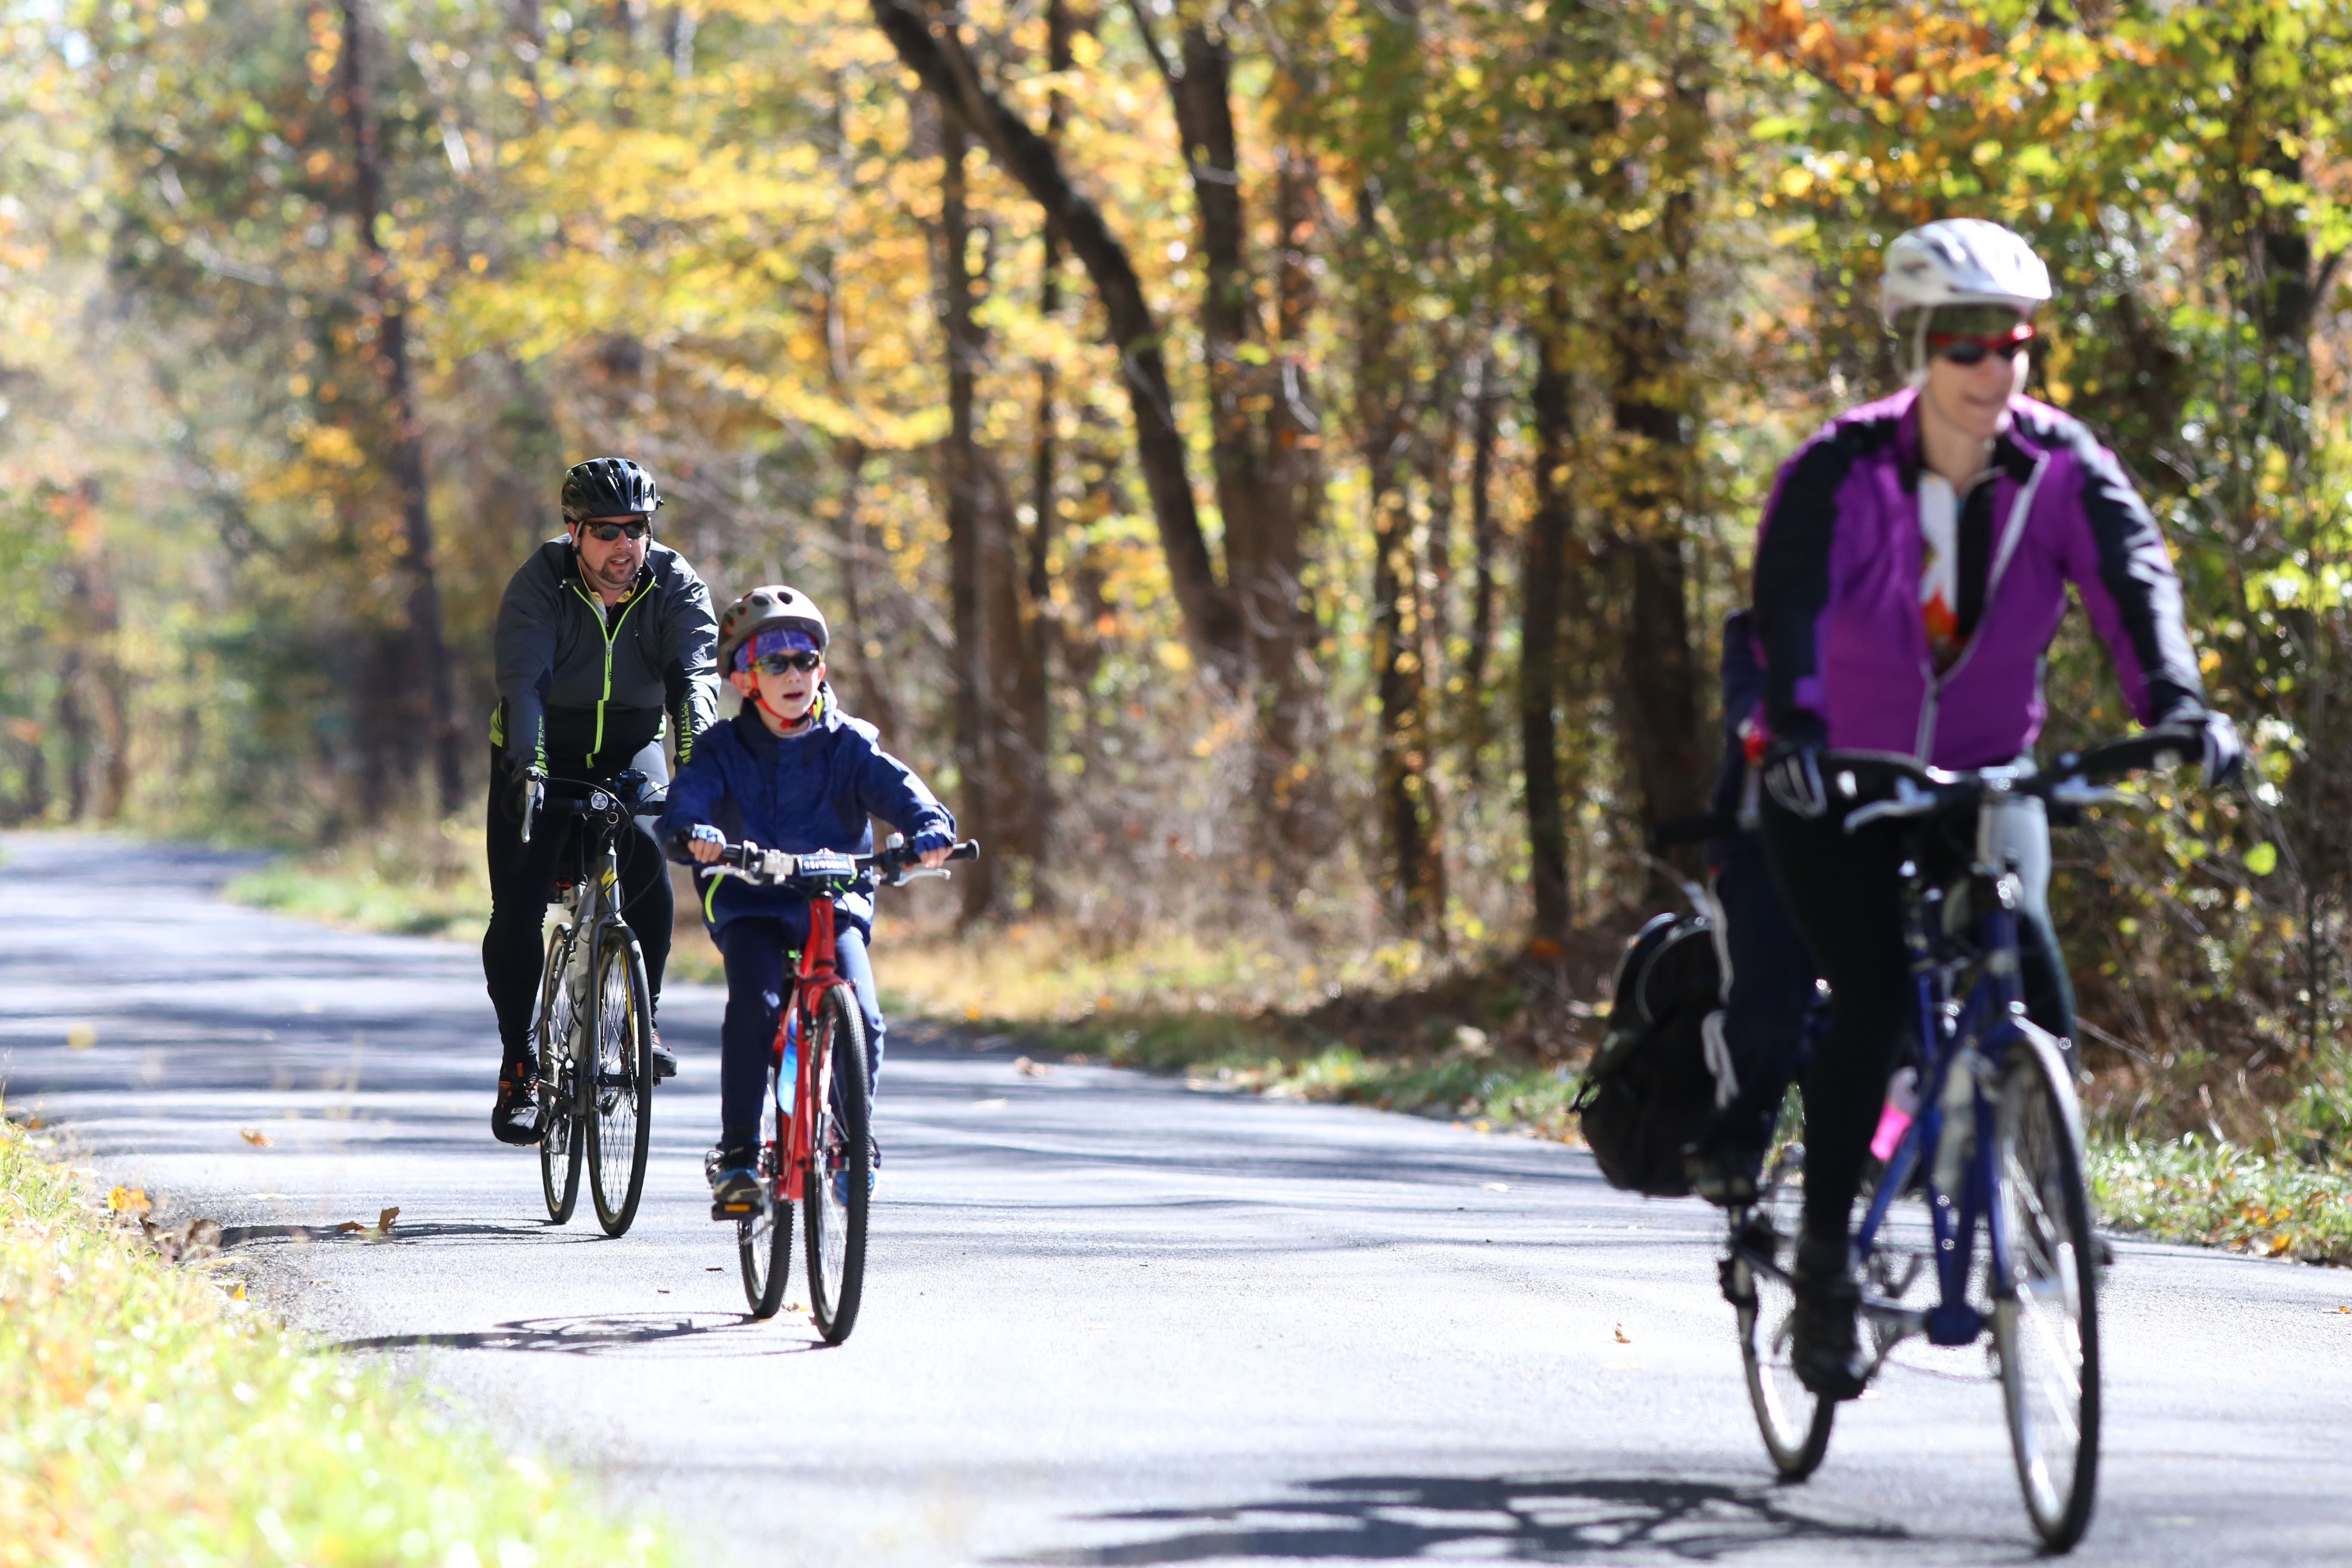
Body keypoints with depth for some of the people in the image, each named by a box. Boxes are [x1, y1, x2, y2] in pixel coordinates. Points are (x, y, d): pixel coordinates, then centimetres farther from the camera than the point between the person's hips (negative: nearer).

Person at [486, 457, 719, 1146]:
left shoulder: (676, 585, -14)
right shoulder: (540, 583, -18)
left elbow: (695, 675, -26)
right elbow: (522, 681, -30)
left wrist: (699, 760, -44)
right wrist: (528, 768, -46)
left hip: (631, 751, 1)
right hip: (542, 754, -1)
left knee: (648, 858, -26)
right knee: (517, 906, -13)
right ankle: (519, 1069, -2)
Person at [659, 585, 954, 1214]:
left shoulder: (849, 745, 5)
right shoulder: (725, 749, 3)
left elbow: (894, 785, -11)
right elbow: (691, 791, -15)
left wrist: (929, 825, -33)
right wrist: (692, 830, -40)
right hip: (750, 906, -1)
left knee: (859, 1016, -21)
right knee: (752, 1007, -26)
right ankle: (737, 1152, -19)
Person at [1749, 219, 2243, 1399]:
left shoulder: (2062, 469, -11)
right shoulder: (1841, 471, -18)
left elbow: (2132, 577, -26)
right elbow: (1791, 602, -32)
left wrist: (2176, 703, -45)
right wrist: (1795, 727, -51)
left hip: (1988, 778, 3)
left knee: (2035, 1004, -18)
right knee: (1873, 999, -22)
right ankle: (1824, 1258, -9)